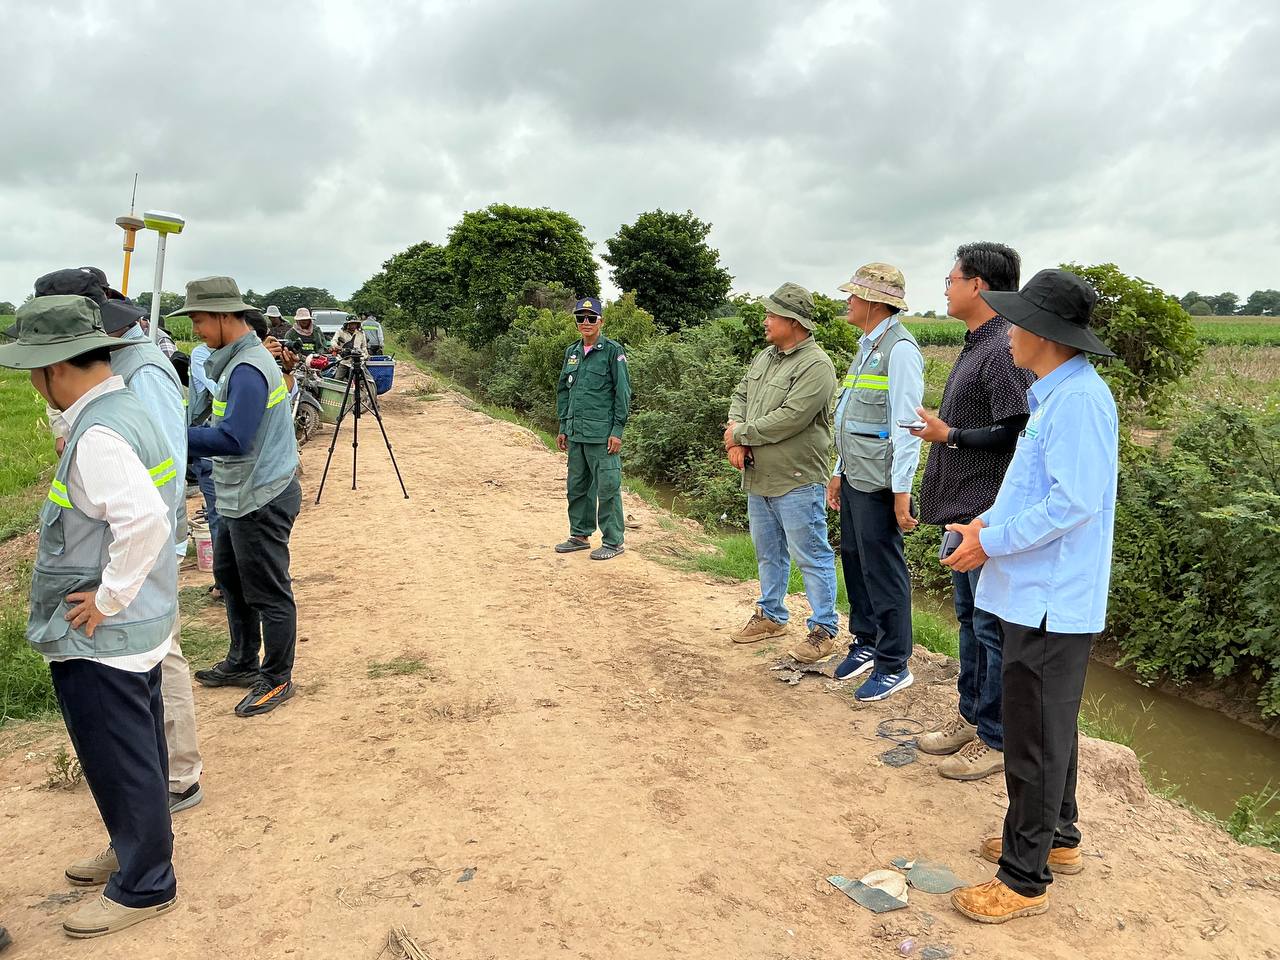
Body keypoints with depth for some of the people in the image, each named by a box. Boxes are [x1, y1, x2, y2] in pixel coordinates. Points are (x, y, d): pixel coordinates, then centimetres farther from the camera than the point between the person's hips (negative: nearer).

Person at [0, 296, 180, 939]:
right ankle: (135, 850, 42)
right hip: (139, 624, 10)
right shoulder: (126, 410, 6)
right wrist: (116, 591, 15)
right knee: (137, 755, 23)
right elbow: (155, 505, 17)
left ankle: (143, 887, 23)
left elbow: (146, 520, -36)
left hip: (102, 639, -9)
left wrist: (108, 598, -23)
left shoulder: (97, 435, -24)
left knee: (122, 763, 6)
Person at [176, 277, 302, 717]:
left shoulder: (247, 369, -22)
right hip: (243, 497, 11)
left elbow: (233, 439, -30)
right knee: (230, 576, 23)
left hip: (261, 501, -11)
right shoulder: (242, 358, 11)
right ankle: (243, 663, 37)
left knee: (268, 594, 2)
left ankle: (277, 680, 16)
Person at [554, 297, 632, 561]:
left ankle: (613, 541, 8)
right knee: (577, 487, 14)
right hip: (576, 434, 7)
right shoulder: (572, 352, 13)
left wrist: (617, 431, -12)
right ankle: (580, 536, 27)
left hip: (602, 434, -7)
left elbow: (623, 393, -8)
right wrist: (563, 428, 15)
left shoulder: (613, 351, -5)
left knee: (607, 487, -2)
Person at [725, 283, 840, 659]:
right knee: (768, 553, 21)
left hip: (796, 482, -9)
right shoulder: (765, 356, 11)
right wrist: (735, 433, -6)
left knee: (811, 556, -1)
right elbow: (740, 396, 14)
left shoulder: (816, 365, -17)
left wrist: (741, 434, -14)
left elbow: (788, 419, -25)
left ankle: (825, 629, 10)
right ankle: (771, 615, 36)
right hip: (758, 477, 9)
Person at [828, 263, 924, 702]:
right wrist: (839, 473, 22)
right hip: (854, 479, 9)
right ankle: (866, 643, 30)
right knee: (855, 561, 15)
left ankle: (894, 664, 10)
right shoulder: (866, 347, 16)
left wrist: (902, 491, -21)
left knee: (883, 570, -2)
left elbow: (906, 424, -19)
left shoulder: (900, 349, -13)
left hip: (878, 484, -9)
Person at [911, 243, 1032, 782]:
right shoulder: (975, 345, 13)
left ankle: (996, 739, 13)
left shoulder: (1003, 349, -17)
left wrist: (949, 435, -16)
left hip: (988, 513, -10)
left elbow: (1015, 433, -22)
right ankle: (971, 716, 32)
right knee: (969, 617, 18)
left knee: (992, 627, 0)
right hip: (963, 508, 10)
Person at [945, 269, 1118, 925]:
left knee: (1035, 740, 0)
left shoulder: (1079, 399, -21)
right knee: (1049, 727, 22)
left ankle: (1024, 879, 14)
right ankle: (1057, 839, 39)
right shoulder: (1055, 394, 12)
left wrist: (991, 542, -18)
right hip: (1038, 594, 11)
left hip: (1050, 601, -10)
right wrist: (990, 520, 7)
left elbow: (1073, 502, -26)